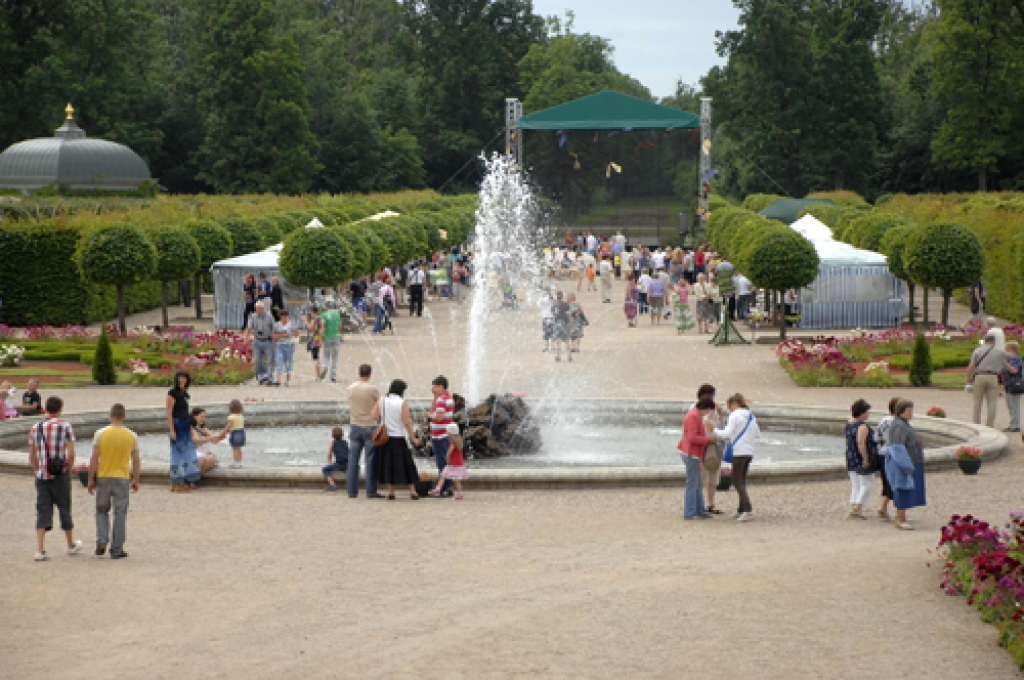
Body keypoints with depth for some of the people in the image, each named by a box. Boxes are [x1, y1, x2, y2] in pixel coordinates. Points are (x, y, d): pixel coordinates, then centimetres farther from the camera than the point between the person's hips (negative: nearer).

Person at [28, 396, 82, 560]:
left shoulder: (35, 428, 5)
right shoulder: (66, 427, -6)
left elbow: (31, 456, 7)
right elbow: (71, 454, -11)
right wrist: (68, 470, 3)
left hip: (42, 477, 2)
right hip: (60, 476, -2)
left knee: (42, 512, 2)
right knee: (64, 509, 12)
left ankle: (40, 550, -8)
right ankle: (71, 545, 27)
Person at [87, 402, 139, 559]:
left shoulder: (101, 434, -6)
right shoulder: (131, 436, -2)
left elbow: (94, 459, -6)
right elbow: (136, 461, 3)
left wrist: (91, 479, 3)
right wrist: (136, 480, 14)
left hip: (103, 477, 0)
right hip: (122, 479, 0)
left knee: (102, 510, 17)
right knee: (120, 514, 5)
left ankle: (102, 541, 0)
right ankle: (117, 550, 6)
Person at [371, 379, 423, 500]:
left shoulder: (381, 402, 0)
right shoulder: (402, 403, -10)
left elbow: (374, 417, -5)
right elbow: (407, 423, -12)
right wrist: (413, 438, -5)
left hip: (385, 438, 3)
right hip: (399, 438, -3)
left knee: (388, 464, 11)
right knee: (406, 465, 4)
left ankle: (391, 491, 10)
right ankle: (412, 491, 4)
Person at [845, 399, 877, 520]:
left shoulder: (849, 423, 8)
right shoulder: (863, 426, -19)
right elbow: (861, 443, -28)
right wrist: (865, 459, -24)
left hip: (851, 459, 9)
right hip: (862, 460, -9)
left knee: (855, 485, 13)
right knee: (867, 484, 1)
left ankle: (853, 509, 12)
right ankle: (857, 509, -6)